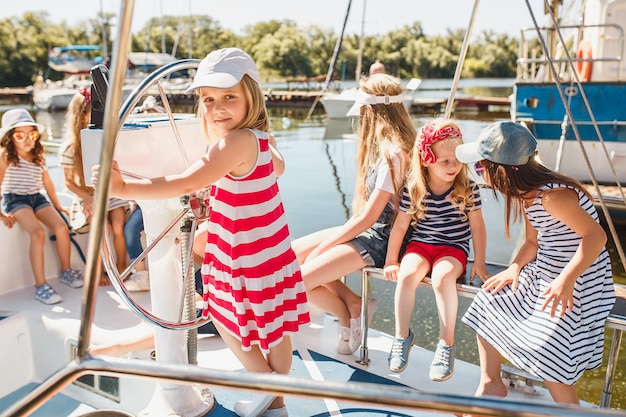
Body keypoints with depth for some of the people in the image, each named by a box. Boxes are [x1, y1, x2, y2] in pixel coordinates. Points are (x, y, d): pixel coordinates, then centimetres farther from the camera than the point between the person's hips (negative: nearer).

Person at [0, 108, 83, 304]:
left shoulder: (38, 156, 8)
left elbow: (47, 183, 17)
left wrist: (57, 205, 19)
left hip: (37, 198, 5)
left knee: (62, 228, -16)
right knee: (38, 233, -30)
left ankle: (66, 271, 7)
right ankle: (40, 286, -27)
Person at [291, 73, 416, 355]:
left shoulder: (393, 154, -22)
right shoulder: (385, 144, 7)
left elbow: (367, 218, -21)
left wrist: (320, 248, -13)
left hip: (378, 239, -10)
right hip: (365, 229, 10)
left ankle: (349, 314, 10)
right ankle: (352, 304, 6)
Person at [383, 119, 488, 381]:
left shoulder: (468, 189, -6)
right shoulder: (414, 189, -6)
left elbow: (477, 226, 2)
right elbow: (400, 225, 2)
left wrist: (479, 262, 0)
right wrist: (391, 260, 4)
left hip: (454, 247, -1)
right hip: (420, 244, 2)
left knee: (442, 276, -33)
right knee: (407, 274, -29)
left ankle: (447, 343, -13)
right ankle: (402, 336, -6)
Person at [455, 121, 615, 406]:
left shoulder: (553, 195, -28)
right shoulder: (526, 194, 1)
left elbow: (596, 236, -30)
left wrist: (566, 280, -39)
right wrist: (515, 268, -10)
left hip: (580, 283, -9)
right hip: (543, 273, 9)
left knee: (547, 358, -16)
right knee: (488, 305, 8)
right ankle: (491, 384, 24)